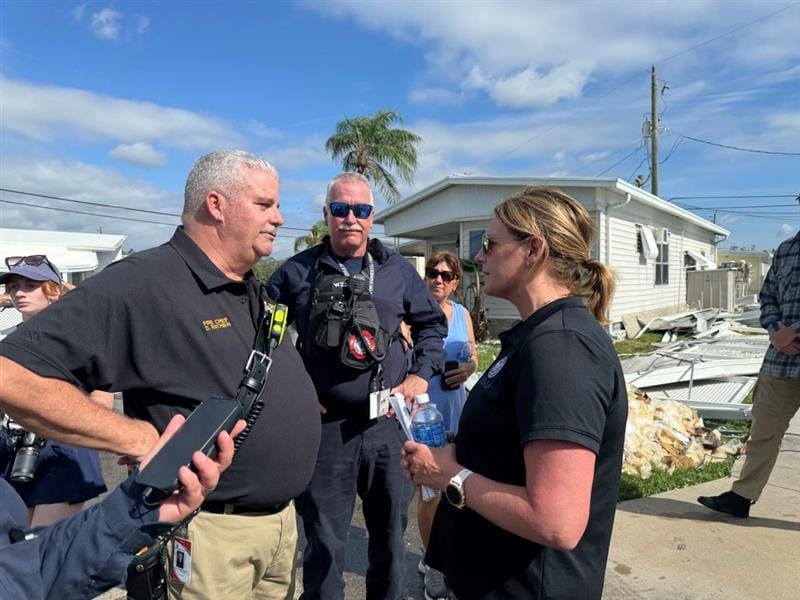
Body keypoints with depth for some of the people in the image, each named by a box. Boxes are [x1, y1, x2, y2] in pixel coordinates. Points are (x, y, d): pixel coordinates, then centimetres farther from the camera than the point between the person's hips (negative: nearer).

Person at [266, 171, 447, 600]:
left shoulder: (397, 270, 5)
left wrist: (420, 374, 5)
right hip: (324, 424, -2)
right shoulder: (297, 272, -1)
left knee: (391, 533, 19)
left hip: (389, 422, 3)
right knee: (324, 542, 11)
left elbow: (432, 323, 17)